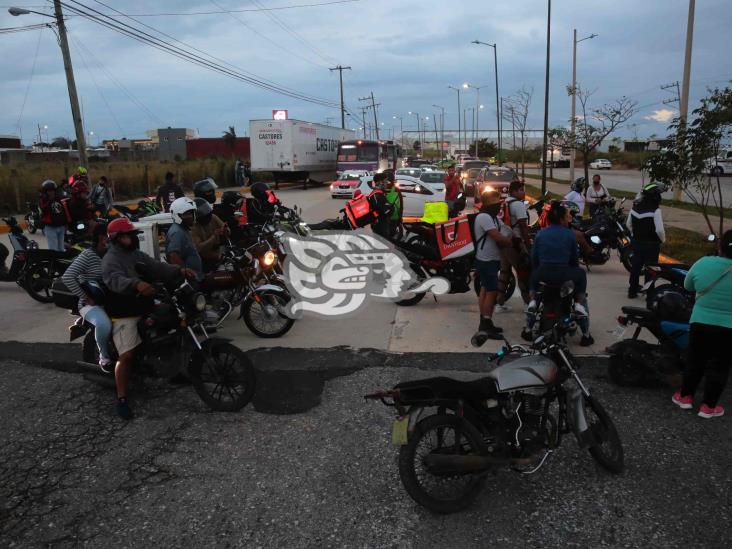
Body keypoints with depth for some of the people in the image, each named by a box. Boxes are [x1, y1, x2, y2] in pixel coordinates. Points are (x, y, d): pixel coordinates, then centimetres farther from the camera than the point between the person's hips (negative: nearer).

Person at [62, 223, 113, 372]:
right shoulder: (88, 255, -13)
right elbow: (67, 277, -22)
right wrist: (86, 297, -20)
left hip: (109, 300, 8)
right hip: (91, 304, -8)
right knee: (104, 324, -35)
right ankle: (104, 357, -10)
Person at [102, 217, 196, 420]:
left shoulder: (138, 255, 16)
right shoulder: (111, 259, -12)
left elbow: (157, 268, 9)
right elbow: (115, 280, -31)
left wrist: (179, 270, -9)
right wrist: (137, 284, -52)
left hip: (145, 310, 9)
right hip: (125, 315, -9)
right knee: (127, 355, -15)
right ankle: (122, 398, -7)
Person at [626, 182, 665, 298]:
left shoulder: (635, 207, 1)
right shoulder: (655, 210, -20)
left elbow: (628, 224, 11)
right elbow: (659, 230, -22)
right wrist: (663, 240, -4)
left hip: (636, 242, 6)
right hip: (651, 244, -6)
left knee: (635, 266, 16)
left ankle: (632, 290, 24)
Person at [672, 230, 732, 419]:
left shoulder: (703, 263, -10)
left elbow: (687, 286, 6)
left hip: (700, 323, 2)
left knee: (695, 361, 17)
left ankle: (685, 396, 28)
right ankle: (708, 406, 19)